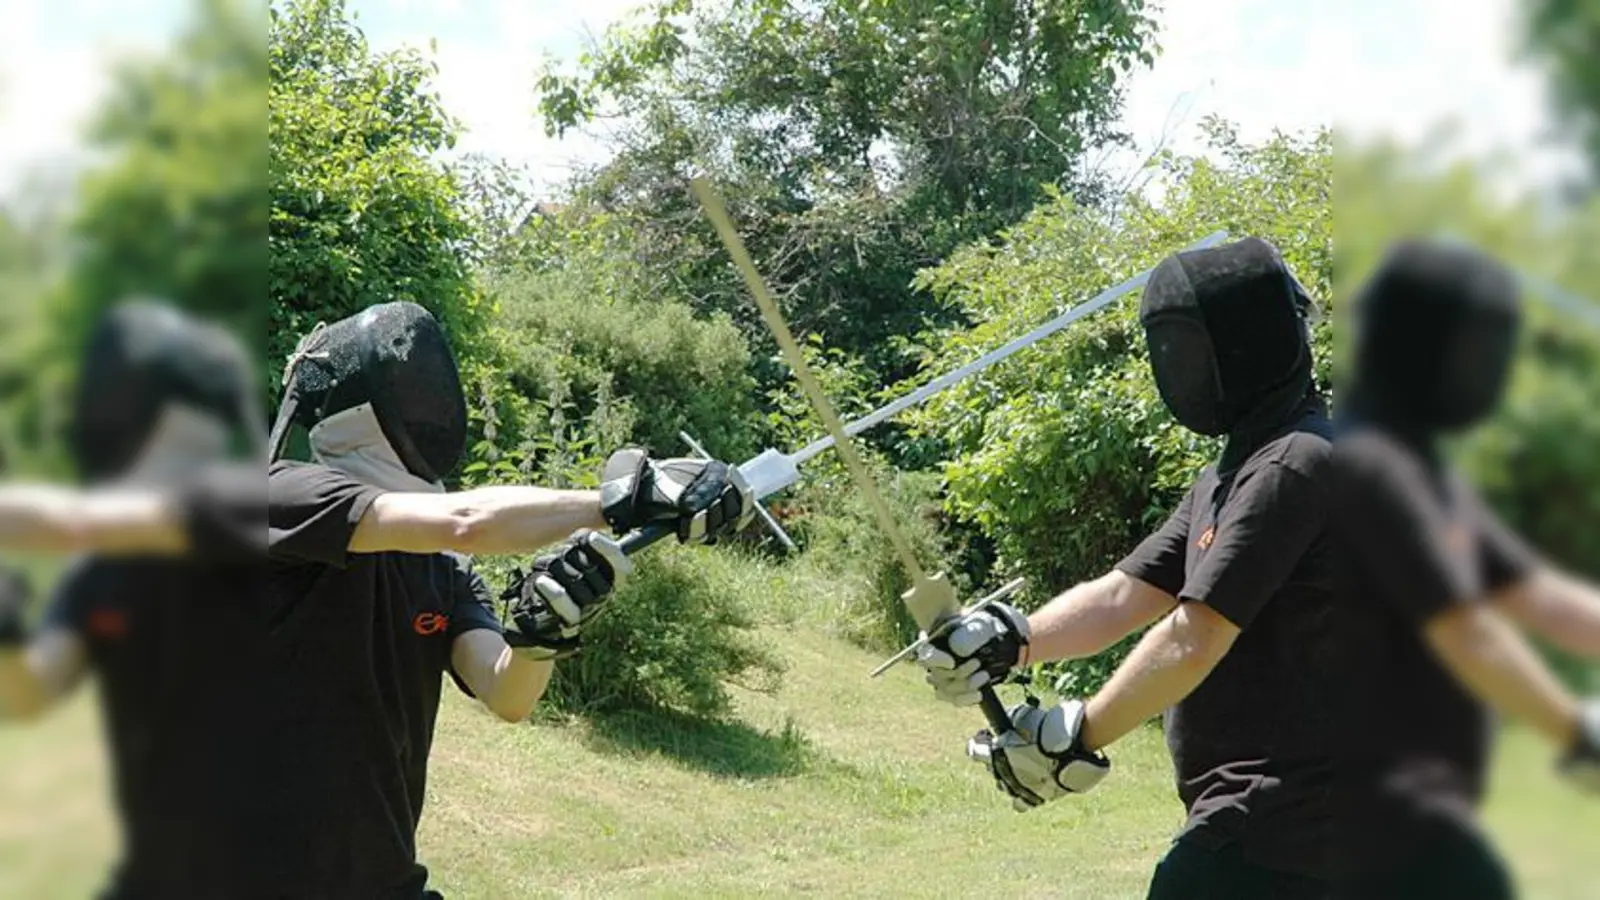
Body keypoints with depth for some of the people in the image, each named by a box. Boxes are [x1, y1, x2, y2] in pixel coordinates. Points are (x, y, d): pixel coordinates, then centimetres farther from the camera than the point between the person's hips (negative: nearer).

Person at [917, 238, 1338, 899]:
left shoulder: (1295, 465, -15)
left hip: (1271, 829, -9)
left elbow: (1194, 638, -19)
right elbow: (1122, 596, 10)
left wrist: (1076, 737, -11)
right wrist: (1009, 639, -6)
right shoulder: (1231, 471, 16)